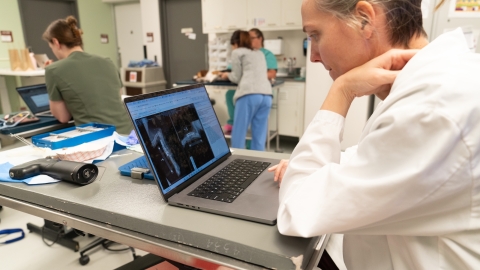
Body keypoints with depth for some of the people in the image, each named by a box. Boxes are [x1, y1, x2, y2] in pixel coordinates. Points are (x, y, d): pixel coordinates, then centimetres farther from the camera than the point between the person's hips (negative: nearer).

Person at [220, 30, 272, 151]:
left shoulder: (237, 52, 13)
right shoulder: (259, 54, 31)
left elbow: (237, 78, 12)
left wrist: (228, 75, 32)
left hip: (249, 94, -6)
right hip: (266, 95, 6)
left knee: (239, 132, 1)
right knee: (259, 134, 6)